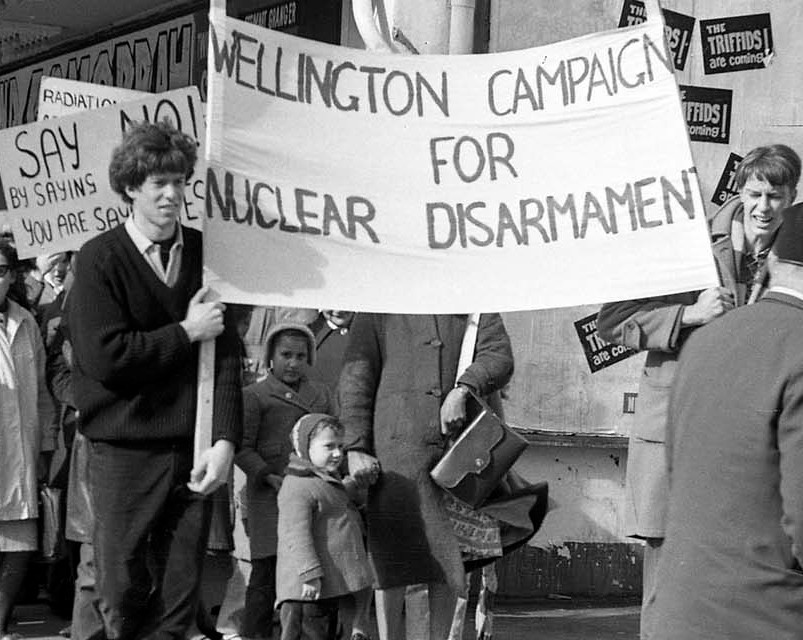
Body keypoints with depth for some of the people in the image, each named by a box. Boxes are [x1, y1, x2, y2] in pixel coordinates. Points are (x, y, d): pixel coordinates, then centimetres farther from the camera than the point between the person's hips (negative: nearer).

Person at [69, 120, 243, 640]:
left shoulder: (204, 253, 7)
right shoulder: (100, 259, -2)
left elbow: (227, 353, 2)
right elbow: (105, 358, -12)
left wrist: (225, 441, -8)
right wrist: (186, 332, -7)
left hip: (193, 452, 3)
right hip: (124, 455, -3)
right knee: (123, 597, 0)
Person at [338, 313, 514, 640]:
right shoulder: (378, 311, 12)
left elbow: (499, 356, 3)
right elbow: (355, 378, 6)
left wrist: (462, 391, -16)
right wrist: (356, 448, -5)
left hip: (458, 440, 2)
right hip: (398, 439, -2)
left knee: (450, 558, 3)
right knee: (393, 555, -7)